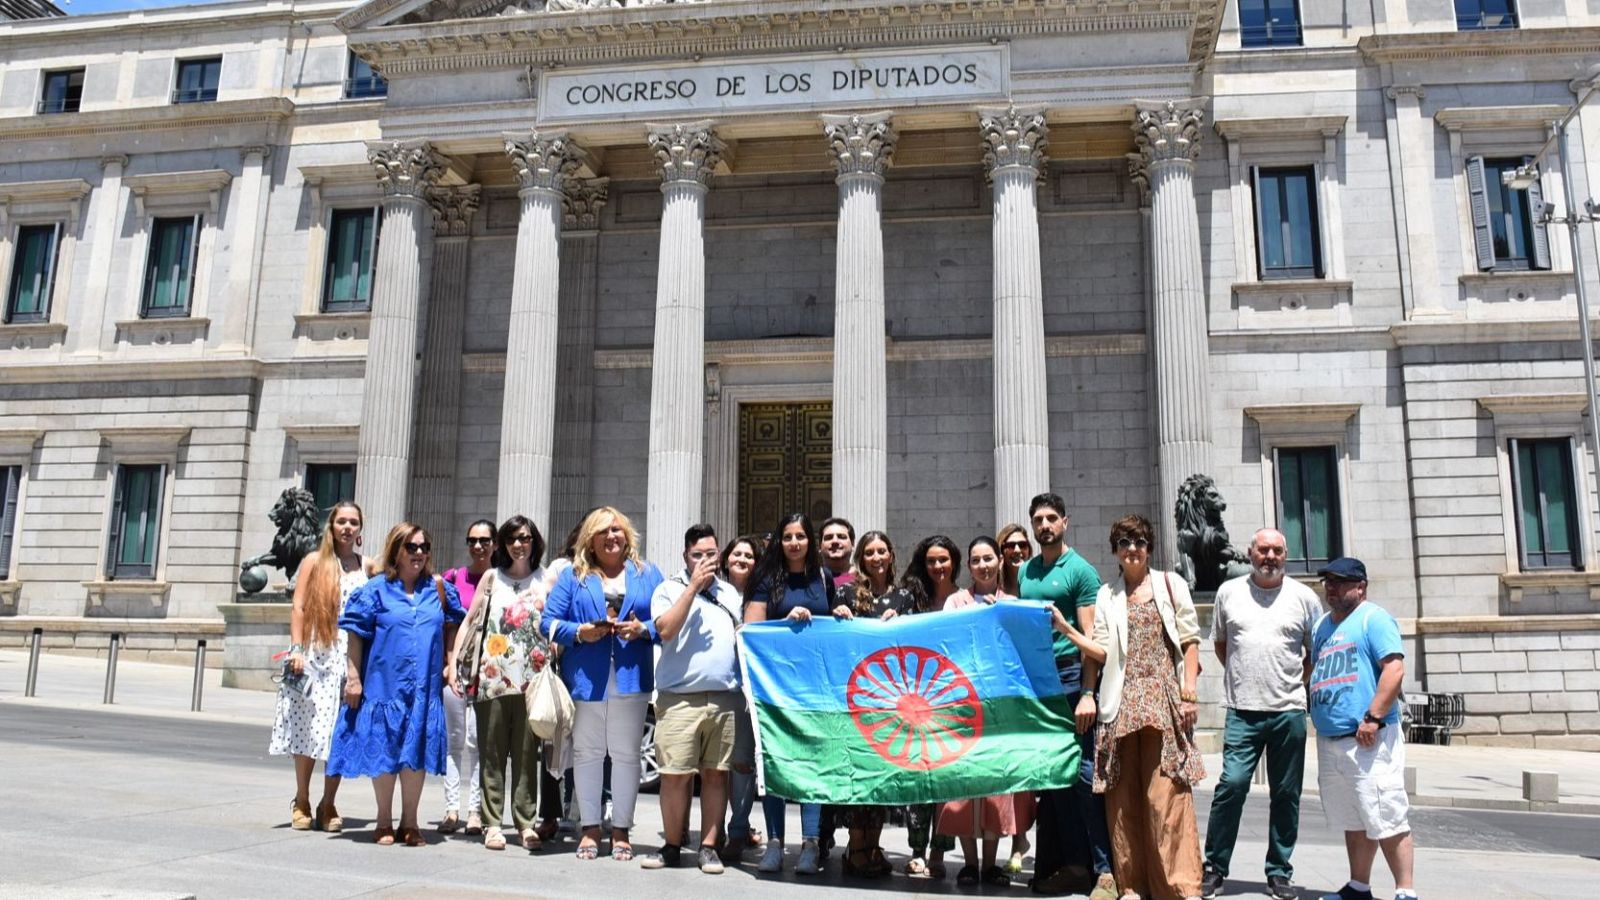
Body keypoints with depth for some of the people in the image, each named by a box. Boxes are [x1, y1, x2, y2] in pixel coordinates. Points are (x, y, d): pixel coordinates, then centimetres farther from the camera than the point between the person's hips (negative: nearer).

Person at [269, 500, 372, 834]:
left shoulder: (367, 567, 11)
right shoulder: (315, 561, 5)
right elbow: (298, 608, 0)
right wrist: (297, 650, -9)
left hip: (352, 657, 2)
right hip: (316, 655, -2)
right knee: (309, 727, 2)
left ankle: (328, 805, 13)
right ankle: (301, 802, 16)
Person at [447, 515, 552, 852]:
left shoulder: (547, 580, 8)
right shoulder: (492, 577, 11)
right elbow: (470, 622, 9)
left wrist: (555, 668, -7)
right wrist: (453, 662, 1)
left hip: (532, 680, -1)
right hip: (492, 678, 1)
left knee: (526, 753, 2)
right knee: (492, 752, 3)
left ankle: (526, 822, 9)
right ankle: (492, 823, 9)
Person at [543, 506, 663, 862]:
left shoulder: (647, 574, 10)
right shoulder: (573, 576, 9)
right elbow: (550, 621, 2)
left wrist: (642, 629, -13)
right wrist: (579, 632, -13)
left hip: (631, 677, 0)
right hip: (585, 678, 0)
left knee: (626, 753, 5)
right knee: (586, 752, 6)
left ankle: (621, 830, 15)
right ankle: (590, 828, 17)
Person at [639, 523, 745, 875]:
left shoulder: (730, 593, 19)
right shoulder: (669, 589, 6)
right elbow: (666, 629, -11)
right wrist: (694, 585, -10)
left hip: (726, 697, 3)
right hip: (680, 697, -3)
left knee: (716, 773, 6)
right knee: (675, 774, -2)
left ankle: (709, 846, 13)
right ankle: (672, 844, 12)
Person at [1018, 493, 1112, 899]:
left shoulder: (1080, 570, -3)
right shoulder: (1024, 571, 14)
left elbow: (1091, 636, -8)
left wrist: (1088, 692, -17)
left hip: (1068, 674, -6)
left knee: (1084, 770, -6)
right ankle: (1073, 863, 17)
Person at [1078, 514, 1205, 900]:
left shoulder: (1171, 585, 12)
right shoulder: (1106, 595, 16)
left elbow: (1189, 640, 6)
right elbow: (1097, 650, 8)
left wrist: (1189, 692, -3)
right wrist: (1088, 694, -2)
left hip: (1164, 698, -2)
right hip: (1121, 701, 2)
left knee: (1166, 791, -8)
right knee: (1124, 793, 2)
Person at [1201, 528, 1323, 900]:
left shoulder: (1303, 597, 5)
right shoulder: (1229, 592, 6)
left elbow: (1317, 651, 14)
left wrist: (1297, 682, 6)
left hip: (1289, 711, 1)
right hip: (1242, 711, -1)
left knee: (1286, 794, 7)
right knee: (1232, 785, -9)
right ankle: (1214, 868, 3)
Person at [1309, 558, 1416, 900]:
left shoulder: (1373, 618, -5)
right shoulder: (1322, 625, 19)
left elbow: (1395, 669, -16)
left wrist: (1373, 717, -21)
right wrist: (1318, 718, 17)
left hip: (1368, 739, -8)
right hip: (1329, 740, 8)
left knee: (1386, 820, -6)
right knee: (1353, 821, 15)